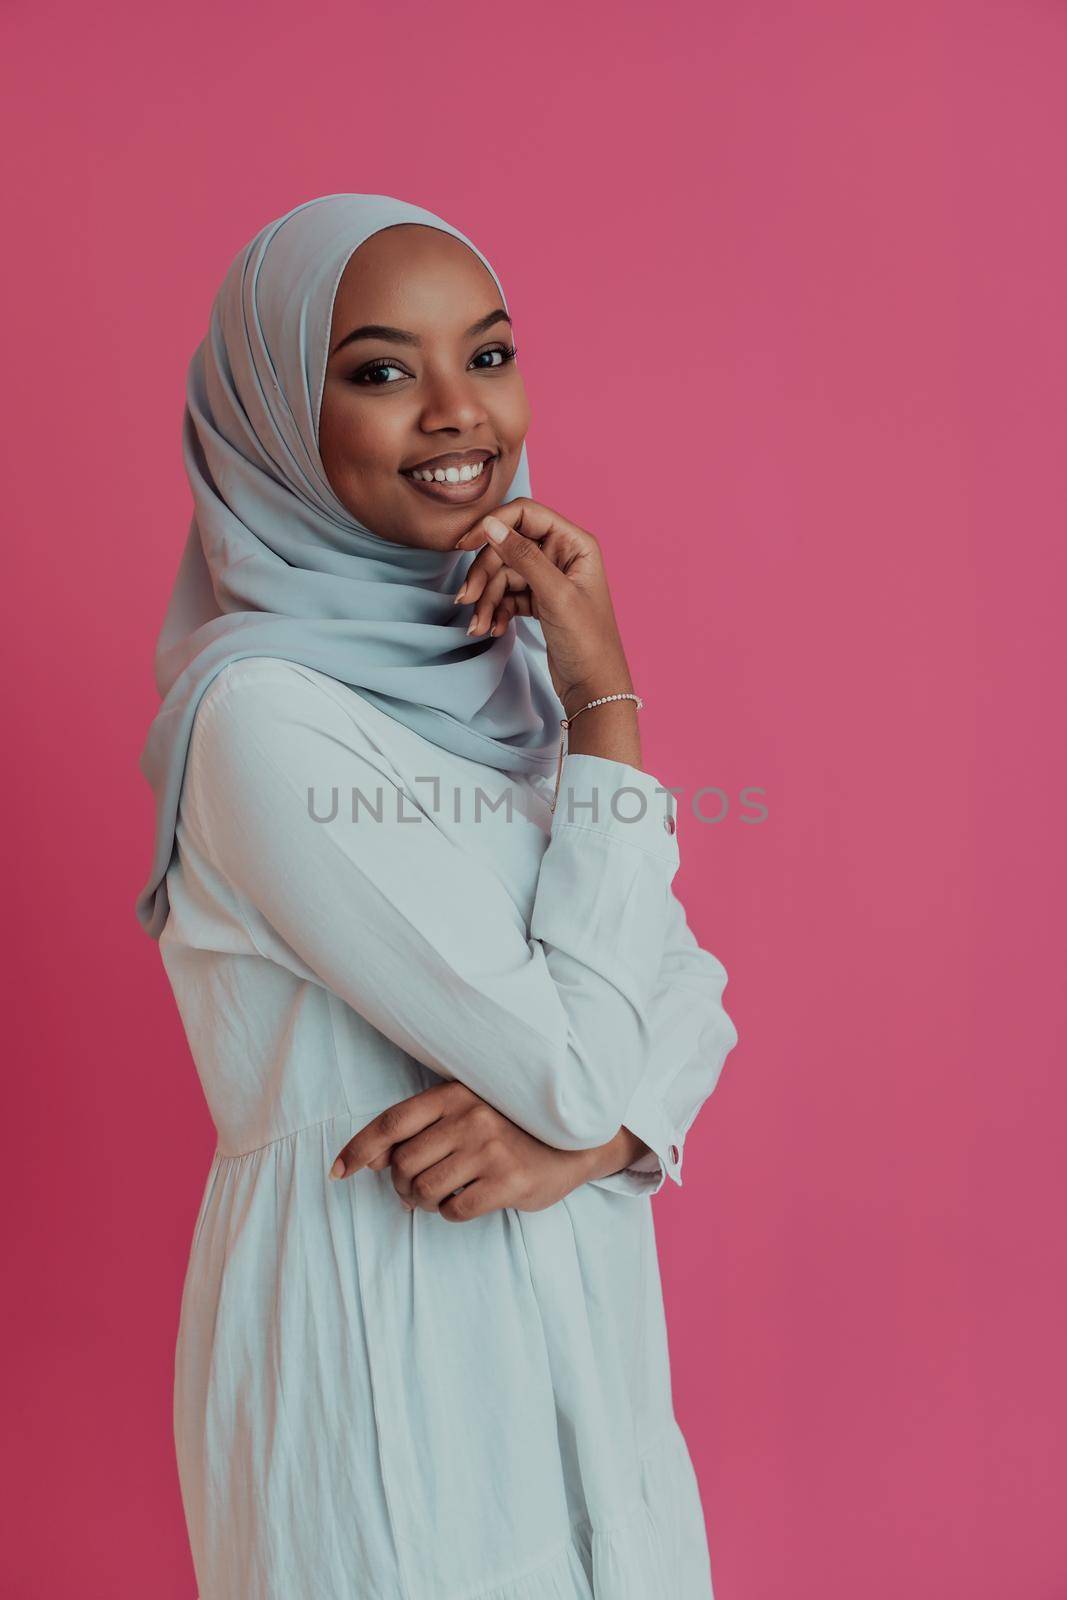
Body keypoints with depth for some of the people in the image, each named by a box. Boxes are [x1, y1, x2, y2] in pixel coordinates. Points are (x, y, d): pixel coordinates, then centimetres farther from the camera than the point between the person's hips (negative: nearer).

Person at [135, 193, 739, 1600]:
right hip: (385, 1355, -7)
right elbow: (578, 1055, -22)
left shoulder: (501, 658, 3)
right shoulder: (263, 711, -21)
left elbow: (688, 988, 2)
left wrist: (588, 1125, -18)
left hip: (569, 1317, 7)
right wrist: (604, 700, -19)